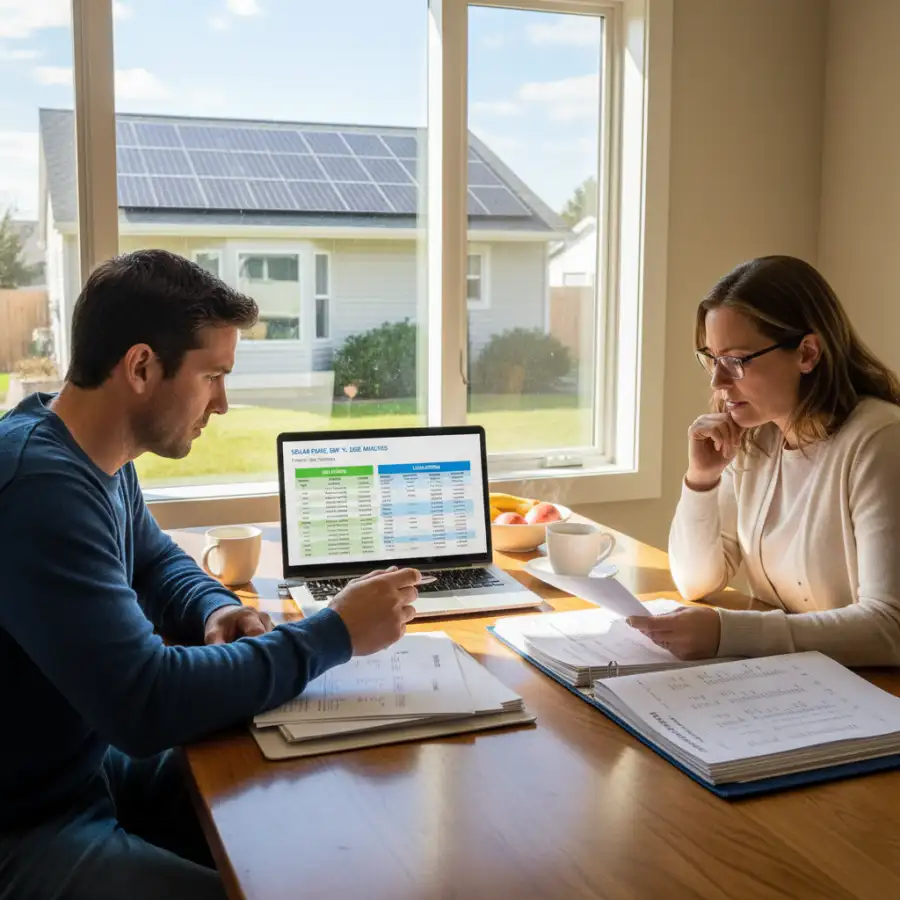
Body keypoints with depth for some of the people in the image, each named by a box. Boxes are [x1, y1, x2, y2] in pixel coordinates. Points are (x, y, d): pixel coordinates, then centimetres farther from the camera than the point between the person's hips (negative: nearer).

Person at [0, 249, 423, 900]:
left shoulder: (99, 456, 2)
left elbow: (157, 560, 21)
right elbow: (145, 704, -33)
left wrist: (216, 609, -2)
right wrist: (336, 633, -24)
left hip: (99, 761, 9)